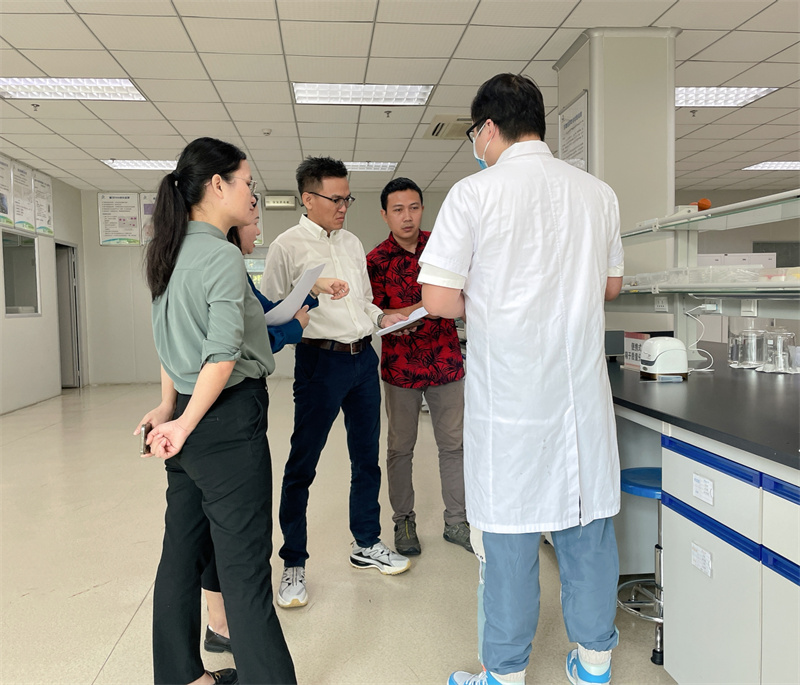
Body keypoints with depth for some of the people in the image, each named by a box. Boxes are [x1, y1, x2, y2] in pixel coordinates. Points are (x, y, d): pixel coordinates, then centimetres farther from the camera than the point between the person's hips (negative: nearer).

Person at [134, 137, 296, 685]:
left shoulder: (172, 252, 13)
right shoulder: (222, 255, -14)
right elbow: (223, 352, -23)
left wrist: (170, 406, 19)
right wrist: (185, 423, -14)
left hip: (191, 418, 9)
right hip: (229, 419, -9)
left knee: (183, 552, 17)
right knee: (244, 567, -2)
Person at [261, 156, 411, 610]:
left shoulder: (353, 244, 15)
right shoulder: (288, 246, -4)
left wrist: (382, 318, 4)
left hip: (364, 356, 7)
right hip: (321, 359, -6)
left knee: (367, 456, 15)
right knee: (302, 465, 1)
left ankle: (367, 545, 33)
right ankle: (294, 565, 17)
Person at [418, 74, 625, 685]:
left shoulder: (474, 194, -9)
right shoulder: (598, 193, 6)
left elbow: (437, 299, -13)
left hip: (509, 389, -4)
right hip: (582, 384, 5)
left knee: (509, 528, 7)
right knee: (587, 523, 15)